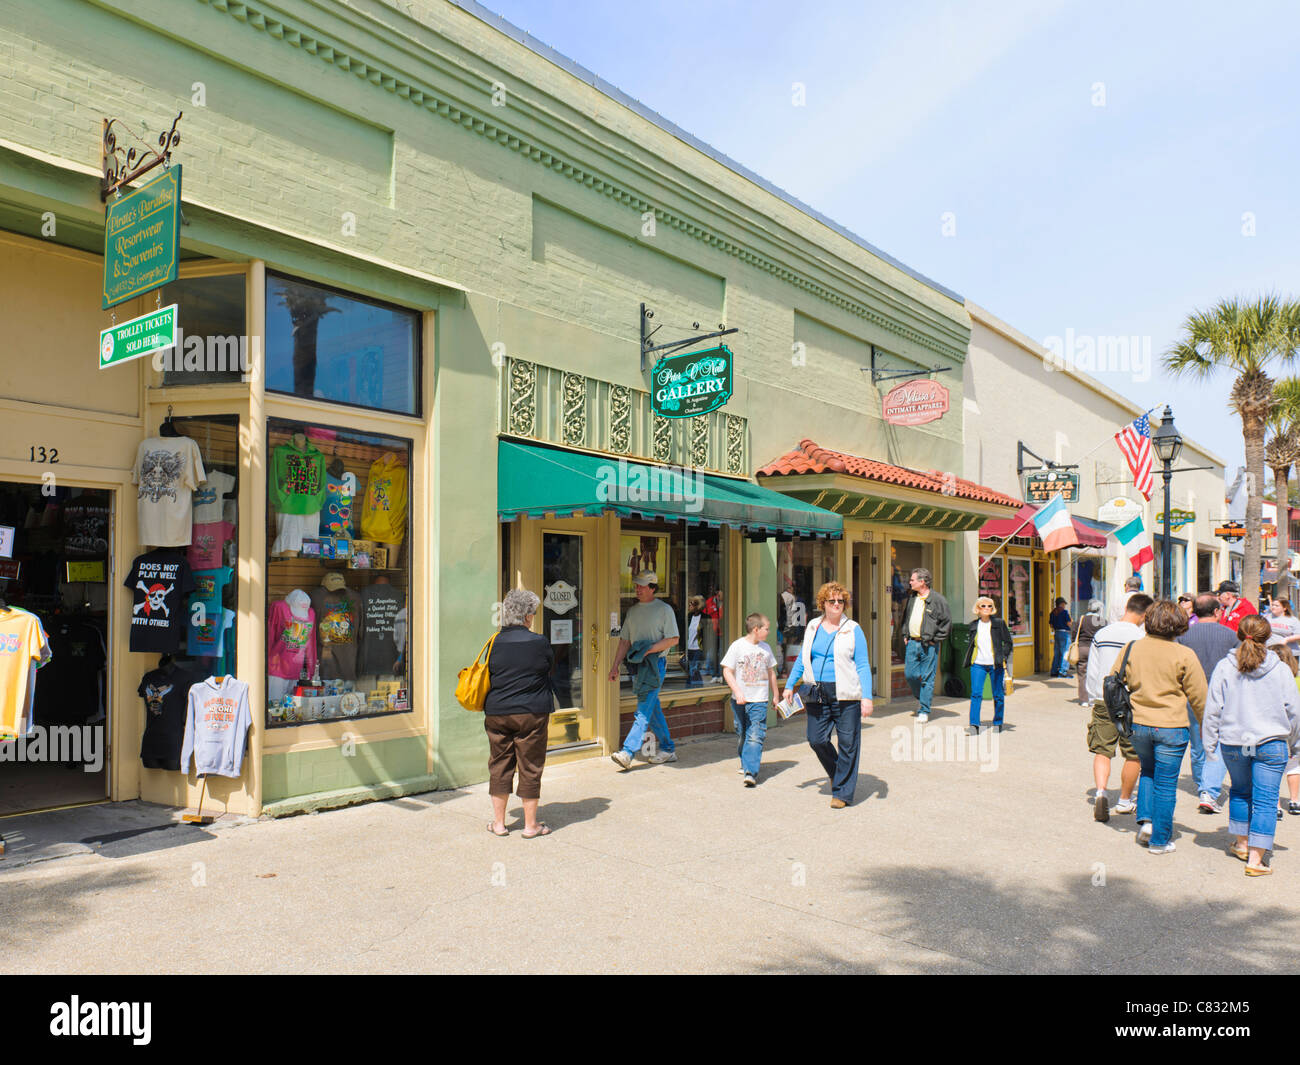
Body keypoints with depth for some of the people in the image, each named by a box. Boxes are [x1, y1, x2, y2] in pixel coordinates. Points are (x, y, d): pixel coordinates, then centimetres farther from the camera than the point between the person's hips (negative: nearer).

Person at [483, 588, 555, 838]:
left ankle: (499, 822, 21)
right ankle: (531, 825, 14)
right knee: (530, 767, 6)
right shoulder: (540, 643, -8)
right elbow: (550, 672, 5)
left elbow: (487, 678, 7)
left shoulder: (495, 643, -1)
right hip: (532, 714, -3)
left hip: (497, 713, 3)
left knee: (499, 766, 13)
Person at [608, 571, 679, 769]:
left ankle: (628, 753, -16)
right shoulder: (632, 610, 15)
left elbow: (673, 640, -10)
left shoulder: (664, 609, -4)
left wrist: (648, 649, -18)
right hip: (637, 665, 7)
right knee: (653, 710, 12)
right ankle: (668, 749, 22)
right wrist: (615, 666, 10)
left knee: (643, 710, -11)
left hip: (655, 665, -7)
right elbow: (624, 641, 16)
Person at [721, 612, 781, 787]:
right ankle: (745, 763, 33)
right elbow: (727, 671, -8)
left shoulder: (765, 648, 8)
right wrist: (737, 691, -17)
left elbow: (771, 672, 20)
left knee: (755, 736, -11)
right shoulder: (737, 646, -6)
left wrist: (775, 695, 23)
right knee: (742, 735, 12)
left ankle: (751, 772, -16)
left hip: (759, 700, 2)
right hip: (740, 700, -1)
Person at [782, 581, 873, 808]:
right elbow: (802, 659, 19)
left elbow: (863, 666, -4)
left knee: (847, 743, 0)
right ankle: (836, 773, 32)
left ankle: (842, 792, 14)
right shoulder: (813, 627, 10)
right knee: (816, 740, 4)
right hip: (817, 694, 4)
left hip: (846, 695, -4)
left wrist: (867, 697, -11)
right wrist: (789, 686, 16)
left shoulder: (853, 630, -1)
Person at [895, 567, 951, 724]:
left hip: (928, 645, -6)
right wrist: (904, 635, 14)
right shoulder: (911, 597, 11)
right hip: (912, 642, 6)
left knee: (927, 677, -1)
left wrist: (935, 640, -7)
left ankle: (924, 711, 7)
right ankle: (922, 698, 30)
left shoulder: (938, 600, -8)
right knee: (909, 674, 5)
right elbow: (904, 617, 24)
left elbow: (947, 622, -5)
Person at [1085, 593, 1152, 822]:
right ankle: (1125, 801, 24)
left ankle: (1101, 792, -14)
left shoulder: (1101, 634, 3)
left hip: (1103, 701, 3)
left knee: (1102, 750, 8)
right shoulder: (1140, 638, -11)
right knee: (1134, 755, 13)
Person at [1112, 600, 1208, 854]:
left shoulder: (1132, 649, -2)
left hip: (1136, 725, 3)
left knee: (1148, 771, 26)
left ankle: (1146, 819, 14)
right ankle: (1159, 840, 15)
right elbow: (1198, 697, -5)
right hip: (1171, 727, -3)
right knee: (1166, 783, 7)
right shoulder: (1184, 655, -10)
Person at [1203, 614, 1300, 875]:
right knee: (1265, 800, 1)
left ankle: (1242, 843, 33)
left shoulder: (1224, 668, -5)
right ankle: (1256, 859, -1)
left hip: (1233, 743, 1)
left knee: (1240, 792, 22)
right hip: (1271, 743, -1)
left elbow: (1213, 709, -3)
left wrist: (1210, 742, 7)